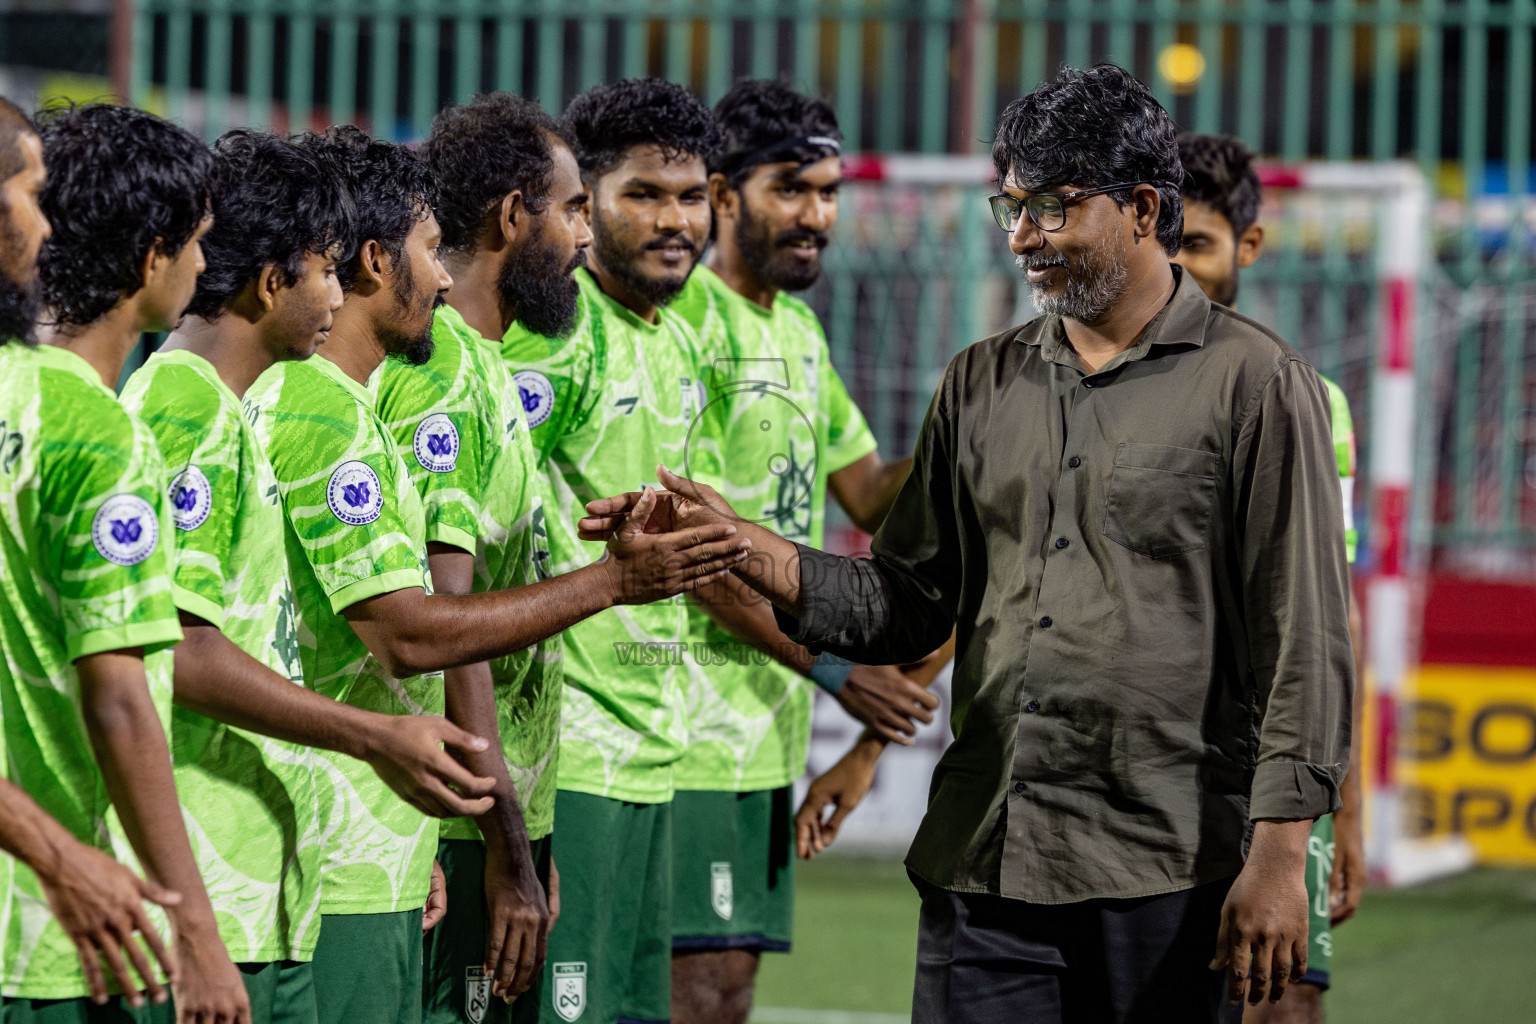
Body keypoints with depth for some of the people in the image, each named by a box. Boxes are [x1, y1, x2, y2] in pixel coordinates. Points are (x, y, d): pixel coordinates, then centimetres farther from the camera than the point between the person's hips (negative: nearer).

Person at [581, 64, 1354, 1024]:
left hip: (1162, 872, -4)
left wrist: (1278, 855, -12)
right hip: (983, 866, 5)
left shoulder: (1255, 384, -2)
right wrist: (738, 546, 1)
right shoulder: (982, 384, 14)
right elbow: (907, 606, 15)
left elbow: (1302, 641, -6)